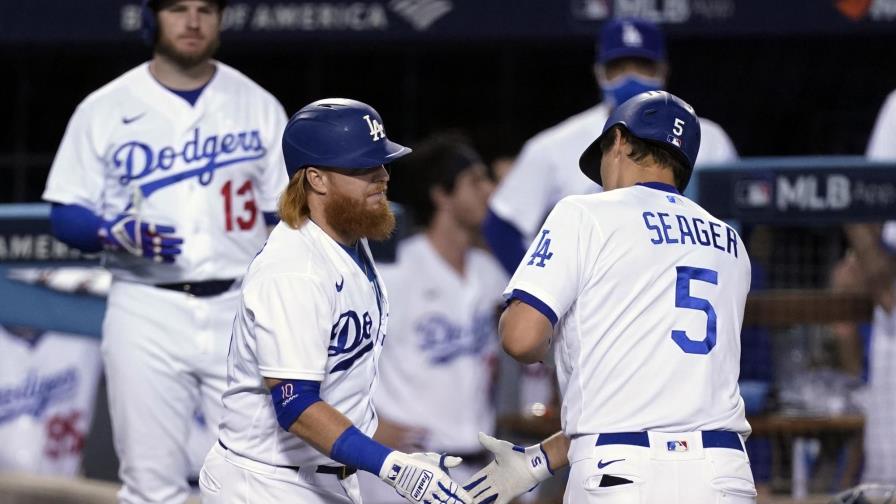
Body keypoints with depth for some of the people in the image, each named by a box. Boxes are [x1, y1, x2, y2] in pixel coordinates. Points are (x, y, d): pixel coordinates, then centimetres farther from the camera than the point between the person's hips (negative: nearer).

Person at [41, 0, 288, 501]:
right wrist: (118, 233, -17)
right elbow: (66, 215, 4)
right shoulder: (105, 110, 3)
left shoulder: (258, 106, 7)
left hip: (239, 312, 1)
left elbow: (285, 219, 8)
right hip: (147, 314, -1)